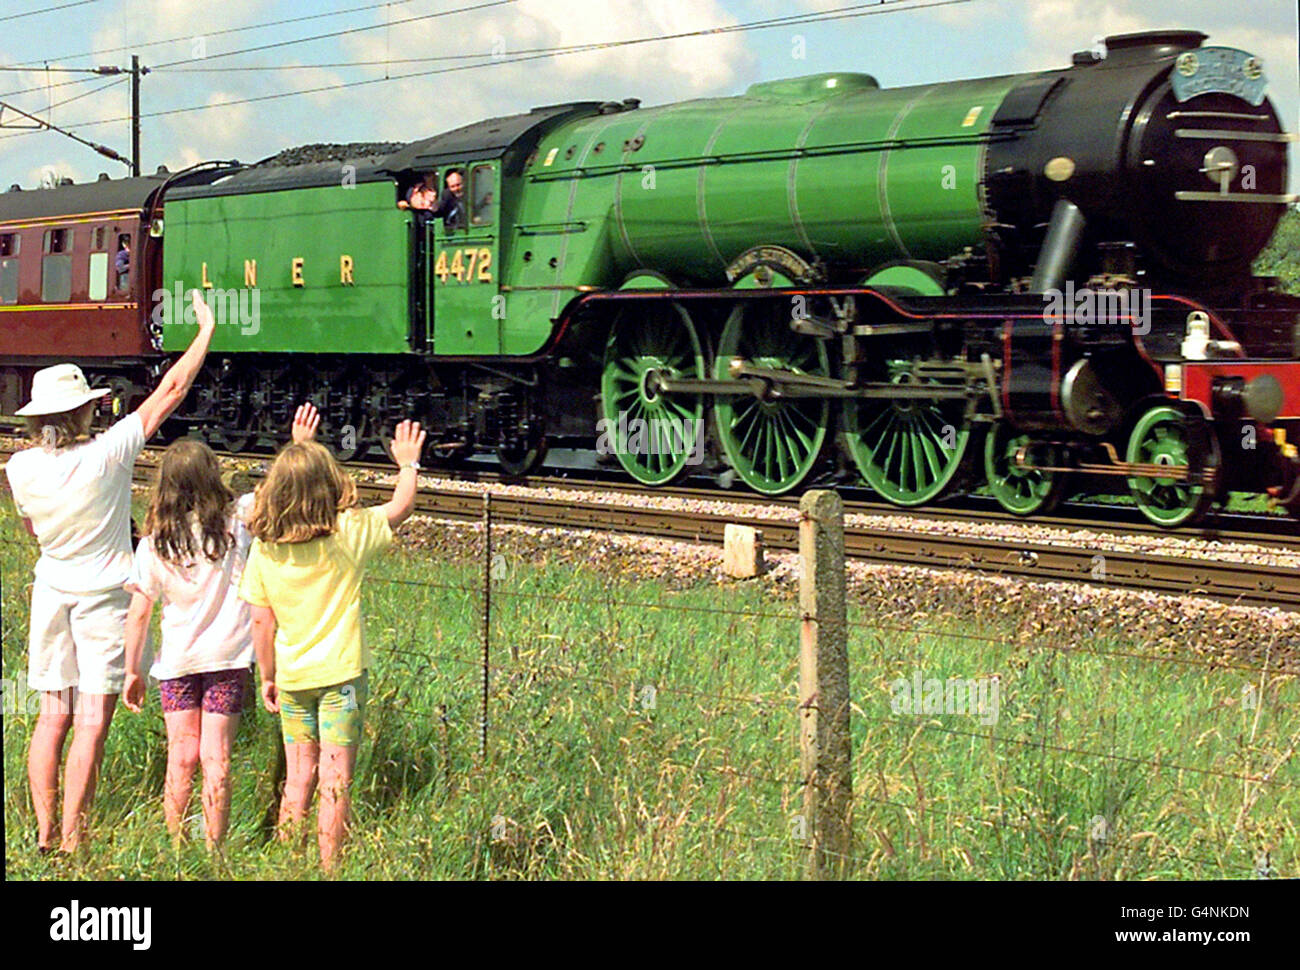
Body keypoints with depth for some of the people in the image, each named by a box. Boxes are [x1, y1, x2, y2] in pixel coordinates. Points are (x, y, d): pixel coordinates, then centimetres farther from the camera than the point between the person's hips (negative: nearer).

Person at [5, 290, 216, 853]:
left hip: (52, 592, 4)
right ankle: (72, 838, 0)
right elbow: (172, 390, -12)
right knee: (92, 723, 0)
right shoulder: (107, 455, -19)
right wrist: (206, 331, -3)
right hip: (104, 596, -4)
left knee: (53, 716, 11)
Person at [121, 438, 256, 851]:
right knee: (215, 758, 2)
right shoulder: (235, 520, -8)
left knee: (181, 757, 7)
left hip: (177, 662, 1)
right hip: (228, 658, -1)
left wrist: (132, 671, 7)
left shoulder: (154, 542, -3)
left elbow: (139, 612, -1)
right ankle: (213, 850, 6)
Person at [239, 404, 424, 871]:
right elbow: (402, 505, 6)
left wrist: (268, 677, 20)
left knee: (298, 780, 13)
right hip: (341, 674, -3)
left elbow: (262, 624, 5)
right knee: (335, 783, 0)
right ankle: (328, 871, 1)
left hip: (291, 678, 3)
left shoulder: (264, 550, -5)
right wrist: (408, 464, 25)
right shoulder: (348, 534, -11)